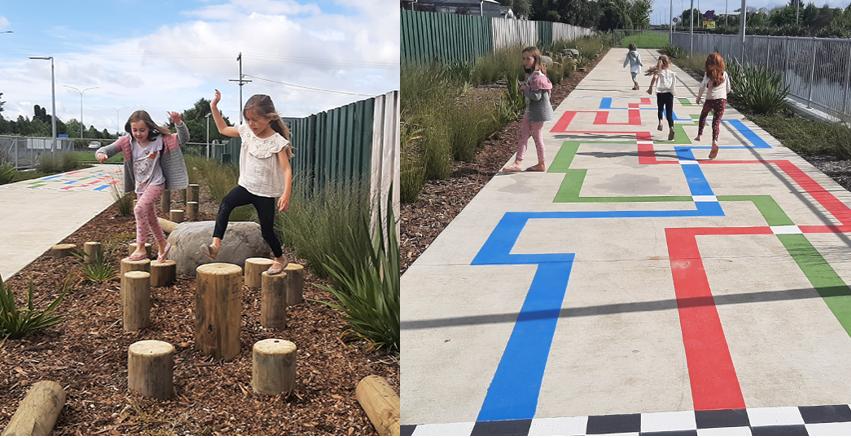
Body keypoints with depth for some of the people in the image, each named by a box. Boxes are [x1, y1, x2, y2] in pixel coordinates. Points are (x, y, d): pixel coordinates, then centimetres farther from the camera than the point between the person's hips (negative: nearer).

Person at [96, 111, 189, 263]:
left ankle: (140, 248, -16)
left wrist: (178, 123, -34)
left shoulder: (159, 140, -15)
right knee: (150, 217, 16)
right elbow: (108, 149, -14)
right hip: (140, 186, 6)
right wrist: (102, 153, -38)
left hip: (156, 183, -5)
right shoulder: (127, 142, -9)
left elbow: (183, 139, -17)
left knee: (140, 209, -25)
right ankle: (162, 244, 38)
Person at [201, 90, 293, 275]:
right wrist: (214, 107, 8)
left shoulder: (277, 142, -15)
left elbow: (286, 169, -20)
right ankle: (215, 244, -31)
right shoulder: (246, 131, 2)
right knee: (226, 203, -26)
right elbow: (223, 129, 18)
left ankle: (280, 259, 30)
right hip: (246, 186, 4)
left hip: (266, 193, -4)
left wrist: (286, 194, -33)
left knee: (267, 230, 4)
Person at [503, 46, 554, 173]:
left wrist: (525, 89, -17)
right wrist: (524, 89, 4)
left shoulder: (538, 77, -20)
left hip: (538, 112, -10)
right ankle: (517, 163, 10)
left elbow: (536, 96, -26)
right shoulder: (530, 74, 10)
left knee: (537, 137, 1)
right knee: (523, 135, 8)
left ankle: (541, 164, 12)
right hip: (530, 111, 10)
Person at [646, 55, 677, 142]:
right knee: (669, 113, 0)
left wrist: (650, 88, -14)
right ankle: (671, 128, -22)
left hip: (660, 93, -1)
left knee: (660, 109, 26)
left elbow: (655, 77, -18)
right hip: (669, 94, 1)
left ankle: (660, 122, 1)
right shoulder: (672, 73, 11)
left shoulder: (658, 72, 2)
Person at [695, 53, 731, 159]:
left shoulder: (708, 74, -2)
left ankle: (699, 135, 33)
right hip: (722, 100, 1)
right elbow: (728, 89, 13)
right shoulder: (724, 74, 6)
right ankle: (715, 142, -27)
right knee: (716, 122, -4)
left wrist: (698, 98, -2)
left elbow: (702, 87, -15)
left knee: (703, 115, 30)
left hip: (710, 100, -1)